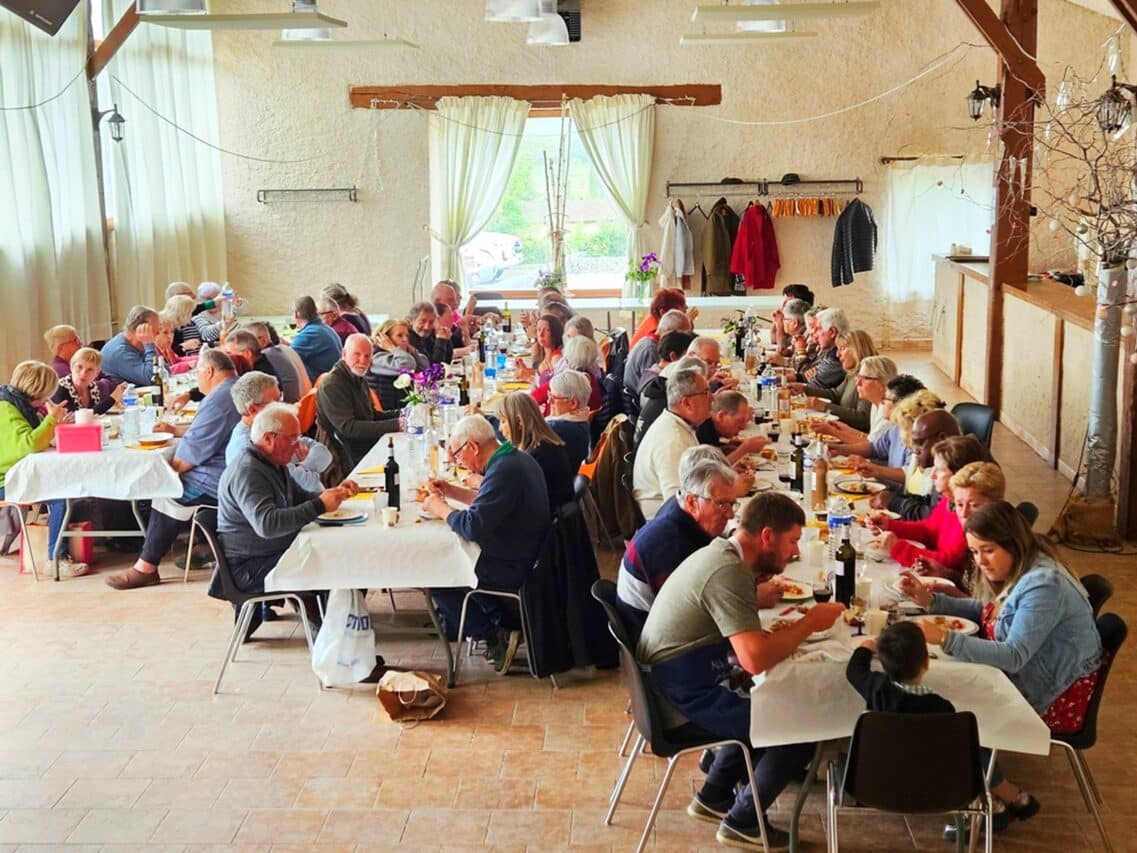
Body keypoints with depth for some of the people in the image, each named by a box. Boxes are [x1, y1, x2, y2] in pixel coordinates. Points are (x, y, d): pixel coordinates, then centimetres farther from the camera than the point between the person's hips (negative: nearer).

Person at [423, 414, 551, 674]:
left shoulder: (505, 471, -25)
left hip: (511, 571, -10)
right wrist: (452, 491, 12)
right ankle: (506, 623, 18)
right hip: (526, 558, 10)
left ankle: (494, 637, 6)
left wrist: (439, 508, -11)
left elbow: (472, 527, -28)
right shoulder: (517, 459, 7)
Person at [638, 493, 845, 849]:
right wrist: (810, 622, -18)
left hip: (678, 684, 10)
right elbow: (756, 659, -31)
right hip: (684, 698, -10)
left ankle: (713, 798, 32)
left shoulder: (723, 553, 7)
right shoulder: (728, 572, -24)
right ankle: (742, 821, 12)